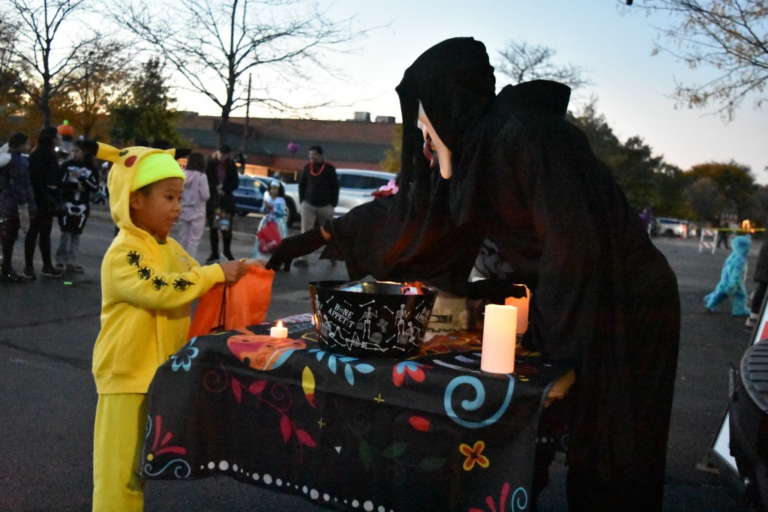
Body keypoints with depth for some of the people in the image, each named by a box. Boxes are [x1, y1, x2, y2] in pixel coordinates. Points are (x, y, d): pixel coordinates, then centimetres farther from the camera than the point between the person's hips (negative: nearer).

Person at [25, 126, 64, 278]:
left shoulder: (50, 154, 15)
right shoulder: (38, 155, -13)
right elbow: (36, 179, -20)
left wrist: (56, 198, 8)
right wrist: (44, 198, -24)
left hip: (48, 197, 9)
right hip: (40, 197, -9)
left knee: (45, 232, 12)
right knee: (34, 231, -1)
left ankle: (47, 265, 18)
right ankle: (28, 266, 6)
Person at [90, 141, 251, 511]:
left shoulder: (172, 249, 8)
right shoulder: (123, 254, -18)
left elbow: (196, 281, 20)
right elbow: (161, 291, -29)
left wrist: (238, 273, 2)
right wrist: (218, 273, -23)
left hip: (168, 373, 8)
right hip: (130, 378, -8)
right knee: (125, 469, 2)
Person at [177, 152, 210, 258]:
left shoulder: (183, 175, 1)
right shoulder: (201, 176, -12)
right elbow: (205, 195, -13)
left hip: (183, 211, 5)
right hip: (197, 212, -5)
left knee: (183, 239, 12)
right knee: (193, 240, 0)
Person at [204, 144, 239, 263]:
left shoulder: (231, 165, 1)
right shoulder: (210, 164, -4)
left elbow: (235, 183, 2)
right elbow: (206, 181, -3)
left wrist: (223, 187, -12)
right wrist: (216, 188, -15)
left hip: (227, 199, 1)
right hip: (213, 199, 0)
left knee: (227, 227, -5)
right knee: (213, 227, 4)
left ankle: (227, 251, 18)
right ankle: (214, 253, 15)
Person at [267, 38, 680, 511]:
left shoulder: (525, 134, -25)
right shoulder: (475, 148, 2)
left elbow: (575, 247, -27)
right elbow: (411, 211, 12)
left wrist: (543, 333, -15)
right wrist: (320, 237, 17)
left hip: (627, 310, -7)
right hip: (570, 308, 8)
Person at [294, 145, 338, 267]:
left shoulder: (329, 168, -3)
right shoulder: (307, 168, 5)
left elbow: (335, 186, -1)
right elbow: (301, 185, 12)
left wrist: (333, 203, -5)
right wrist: (302, 200, 4)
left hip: (325, 206, -2)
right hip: (308, 205, 2)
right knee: (305, 233, -7)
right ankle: (302, 258, -9)